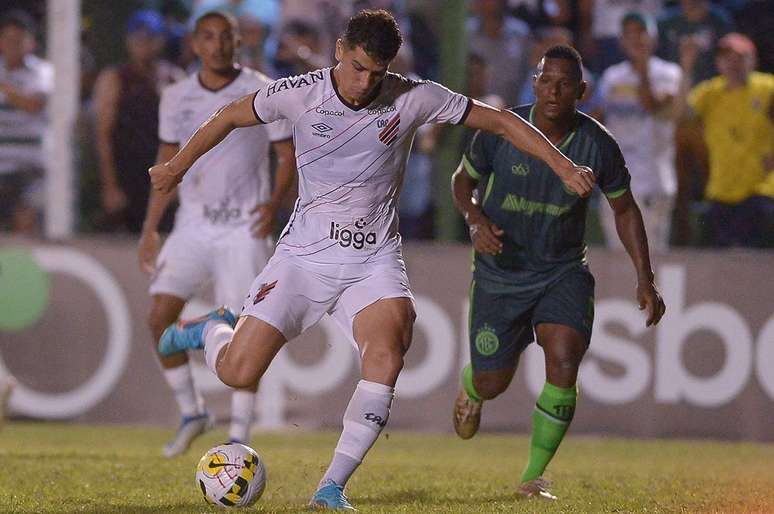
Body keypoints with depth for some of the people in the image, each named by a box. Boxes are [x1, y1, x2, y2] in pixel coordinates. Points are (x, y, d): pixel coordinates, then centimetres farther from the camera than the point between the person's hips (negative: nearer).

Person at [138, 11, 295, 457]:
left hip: (244, 228, -4)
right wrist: (151, 229, 11)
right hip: (193, 224, 4)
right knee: (160, 317, -8)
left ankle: (240, 437, -2)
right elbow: (168, 165, 14)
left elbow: (289, 155, -1)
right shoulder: (176, 99, 6)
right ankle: (191, 413, 10)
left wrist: (274, 203, -17)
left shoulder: (262, 93, -5)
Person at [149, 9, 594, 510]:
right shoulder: (300, 93, -9)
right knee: (238, 373, -8)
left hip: (375, 261, 0)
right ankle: (214, 329, 30)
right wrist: (177, 166, 18)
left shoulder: (412, 98, -9)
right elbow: (230, 117, 9)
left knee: (386, 358, -27)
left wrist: (564, 166, -4)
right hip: (304, 255, 0)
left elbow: (500, 120, 0)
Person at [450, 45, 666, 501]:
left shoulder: (598, 145, -12)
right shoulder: (500, 131, -14)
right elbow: (463, 178, 4)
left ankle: (535, 476, -2)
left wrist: (645, 279, -1)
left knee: (564, 367, -21)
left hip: (564, 271, 0)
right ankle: (470, 389, 48)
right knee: (492, 384, 5)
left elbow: (625, 209, 3)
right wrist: (476, 220, -17)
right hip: (501, 271, 0)